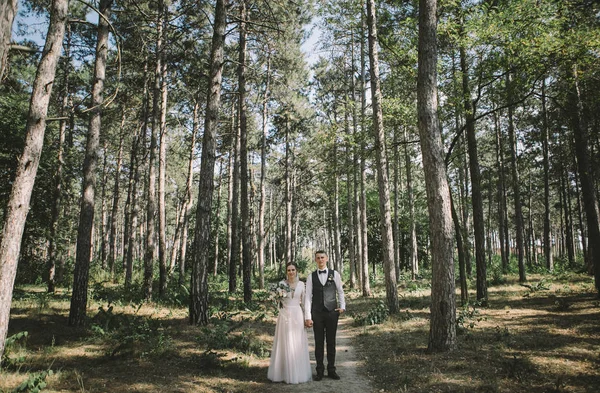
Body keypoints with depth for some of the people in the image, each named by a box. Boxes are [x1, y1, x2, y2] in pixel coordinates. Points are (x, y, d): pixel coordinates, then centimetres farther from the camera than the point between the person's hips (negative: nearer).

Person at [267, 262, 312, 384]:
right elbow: (278, 301, 0)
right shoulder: (282, 284, 1)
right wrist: (280, 295, -20)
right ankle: (285, 373, 13)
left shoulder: (301, 284, 5)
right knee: (285, 344, 2)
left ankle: (299, 373, 16)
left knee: (298, 345, 4)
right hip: (285, 315, -1)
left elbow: (304, 302, 9)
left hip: (297, 315, 1)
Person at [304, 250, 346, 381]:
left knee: (331, 342, 9)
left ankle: (331, 370, 21)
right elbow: (308, 297, -1)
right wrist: (307, 317, -6)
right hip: (317, 313, 0)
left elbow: (340, 292, 11)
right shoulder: (311, 277, 2)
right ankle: (319, 371, 19)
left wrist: (342, 306, -3)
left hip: (332, 312, 0)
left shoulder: (335, 274, 3)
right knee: (319, 342, 7)